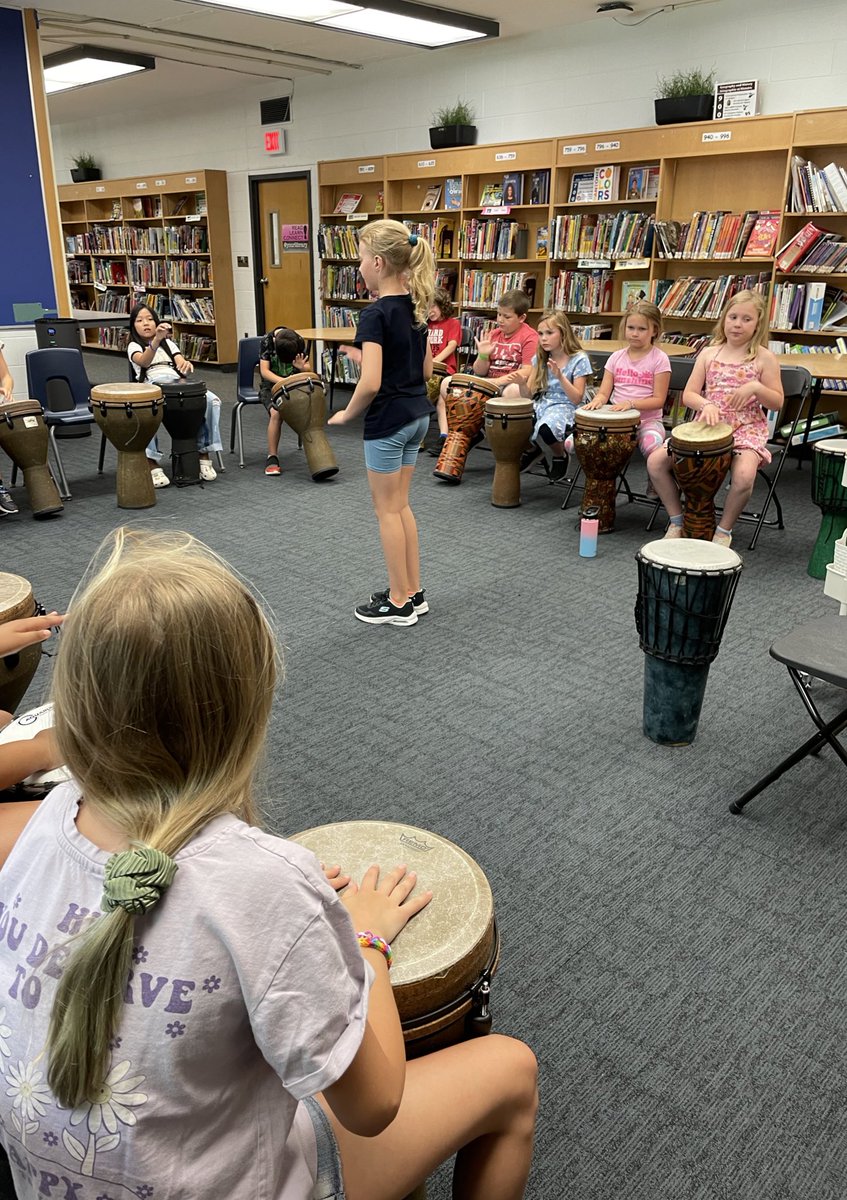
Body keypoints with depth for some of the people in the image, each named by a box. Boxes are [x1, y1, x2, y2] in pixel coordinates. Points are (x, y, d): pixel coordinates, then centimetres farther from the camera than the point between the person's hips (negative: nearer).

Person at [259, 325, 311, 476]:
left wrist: (302, 367, -28)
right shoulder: (267, 341, -16)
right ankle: (272, 458, -24)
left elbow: (308, 368, -3)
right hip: (271, 384, -2)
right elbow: (264, 371, -19)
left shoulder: (299, 341, -10)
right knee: (276, 413, -32)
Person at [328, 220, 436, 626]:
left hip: (388, 421, -8)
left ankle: (399, 602, 15)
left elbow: (370, 383, -25)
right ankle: (413, 592, 25)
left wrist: (347, 413, -9)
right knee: (400, 505, 17)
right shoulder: (415, 306, 6)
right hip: (417, 414, 8)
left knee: (388, 510, 4)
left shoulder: (375, 313, -19)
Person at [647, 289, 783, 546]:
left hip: (746, 431, -3)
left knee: (744, 475, -35)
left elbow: (777, 403, 2)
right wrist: (706, 404, -18)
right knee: (656, 461, -16)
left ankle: (724, 530, -8)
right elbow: (688, 395, 4)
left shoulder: (764, 359, 1)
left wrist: (756, 387, -17)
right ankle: (677, 521, 2)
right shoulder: (709, 354, 8)